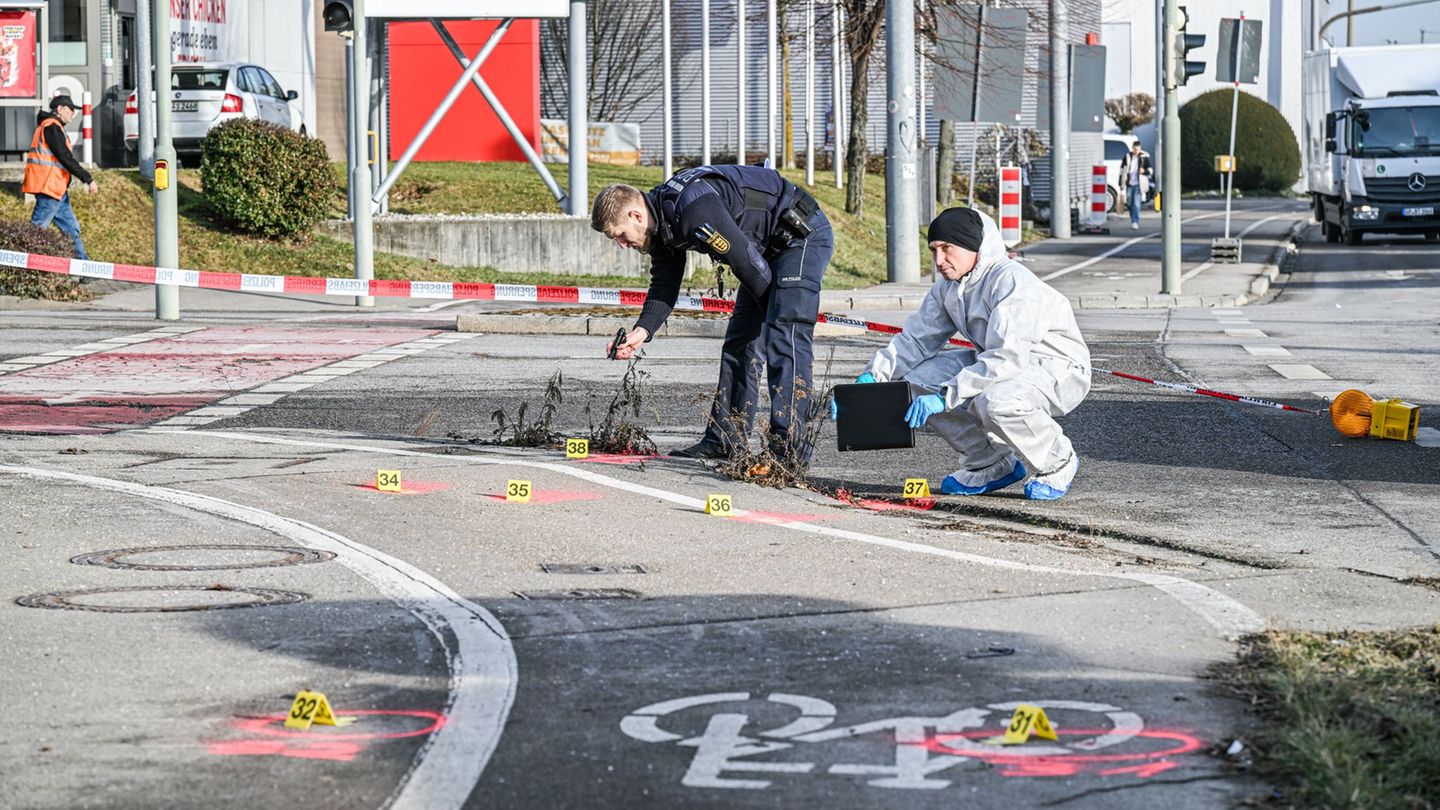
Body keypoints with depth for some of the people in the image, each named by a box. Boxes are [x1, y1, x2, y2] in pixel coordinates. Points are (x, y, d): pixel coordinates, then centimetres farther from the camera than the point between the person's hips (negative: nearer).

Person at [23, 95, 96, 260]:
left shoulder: (53, 127, 21)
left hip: (57, 189, 11)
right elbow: (65, 158, -17)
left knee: (71, 228, 11)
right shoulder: (52, 127, -12)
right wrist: (88, 179, -14)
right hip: (49, 186, -11)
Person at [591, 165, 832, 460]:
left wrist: (773, 310, -9)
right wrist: (643, 330, -10)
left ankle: (788, 448, -21)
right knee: (740, 340, 9)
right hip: (771, 246, 10)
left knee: (785, 338, -18)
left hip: (804, 235, -10)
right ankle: (724, 440, 14)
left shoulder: (693, 209, -30)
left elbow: (745, 260, -25)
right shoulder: (662, 221, 2)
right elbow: (664, 286, 7)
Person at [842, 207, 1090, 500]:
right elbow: (917, 339, 4)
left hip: (1060, 368, -9)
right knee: (919, 378, -8)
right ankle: (994, 464, 6)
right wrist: (871, 377, -13)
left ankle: (1058, 462, -7)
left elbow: (1006, 358, -34)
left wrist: (945, 397, -38)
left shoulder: (1010, 280, -26)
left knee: (994, 402, -38)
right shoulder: (948, 286, 1)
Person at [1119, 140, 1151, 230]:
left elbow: (1151, 171, 4)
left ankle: (1135, 223, -14)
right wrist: (1121, 183, 10)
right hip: (1129, 184, 3)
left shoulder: (1144, 157, -1)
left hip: (1138, 184, -3)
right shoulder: (1127, 157, 4)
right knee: (1130, 204, 8)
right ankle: (1134, 222, 25)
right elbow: (1122, 170, 12)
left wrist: (1144, 171, -19)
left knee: (1136, 204, -12)